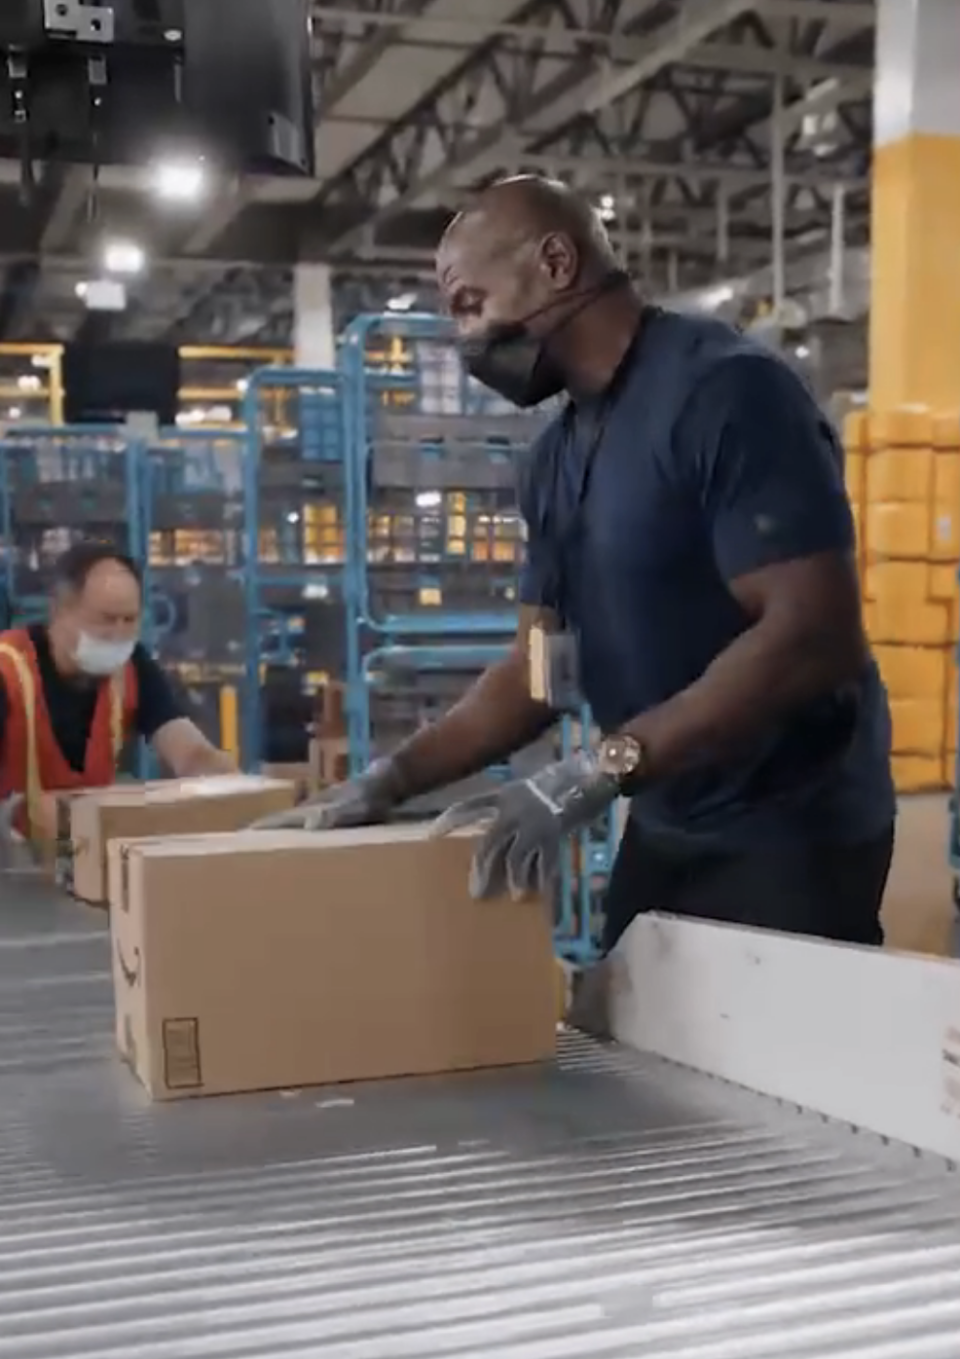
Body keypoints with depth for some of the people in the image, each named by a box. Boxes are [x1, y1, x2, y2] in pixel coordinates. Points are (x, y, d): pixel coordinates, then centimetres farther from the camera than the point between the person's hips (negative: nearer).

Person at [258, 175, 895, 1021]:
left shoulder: (726, 389, -17)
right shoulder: (557, 458, 9)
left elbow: (812, 636, -26)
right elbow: (539, 672, 10)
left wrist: (595, 775, -29)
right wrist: (390, 782, -2)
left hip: (787, 833, -8)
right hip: (664, 831, 8)